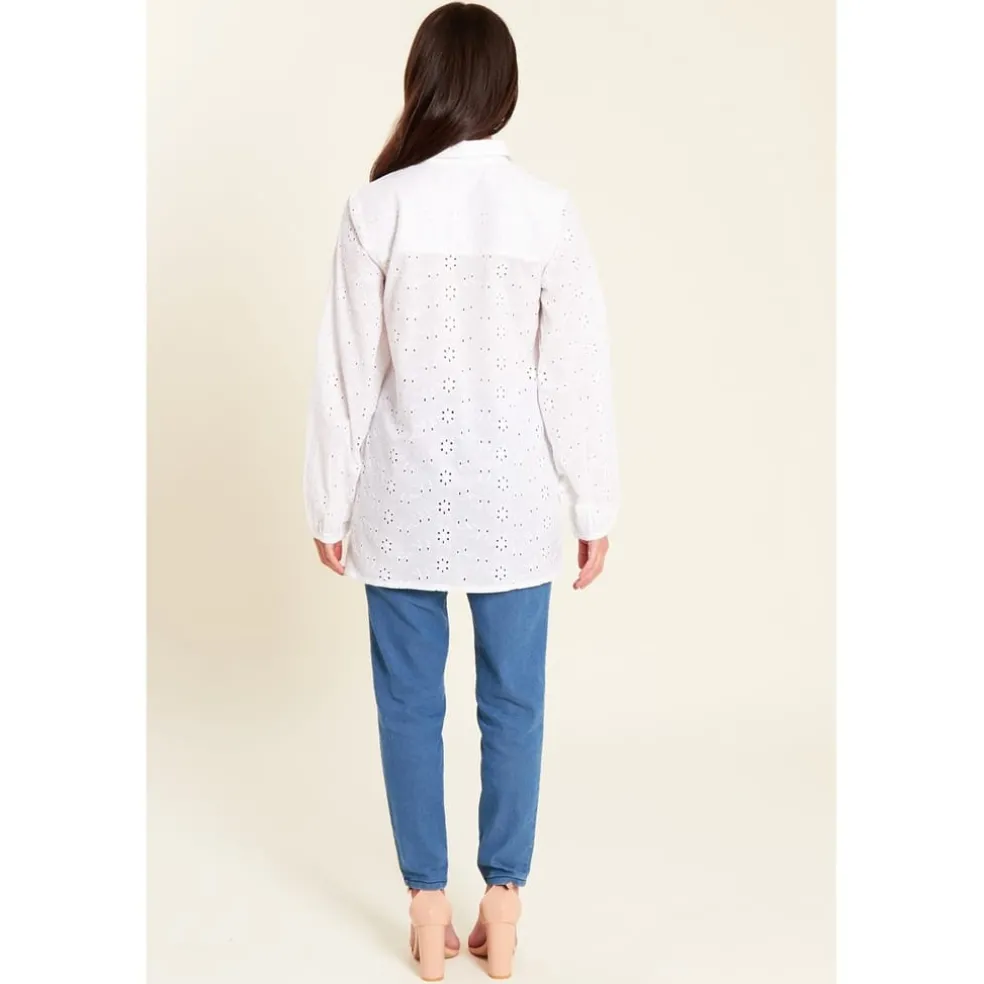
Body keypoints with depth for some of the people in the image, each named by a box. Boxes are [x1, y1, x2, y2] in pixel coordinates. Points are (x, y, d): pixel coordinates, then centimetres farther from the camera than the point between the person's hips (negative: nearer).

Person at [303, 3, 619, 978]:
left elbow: (347, 369, -6)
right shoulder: (549, 211, -7)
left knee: (410, 703, 11)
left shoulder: (378, 207, -9)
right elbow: (578, 372, -4)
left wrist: (330, 501, 5)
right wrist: (593, 503, 6)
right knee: (511, 704, 12)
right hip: (512, 499, 1)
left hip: (404, 498, 0)